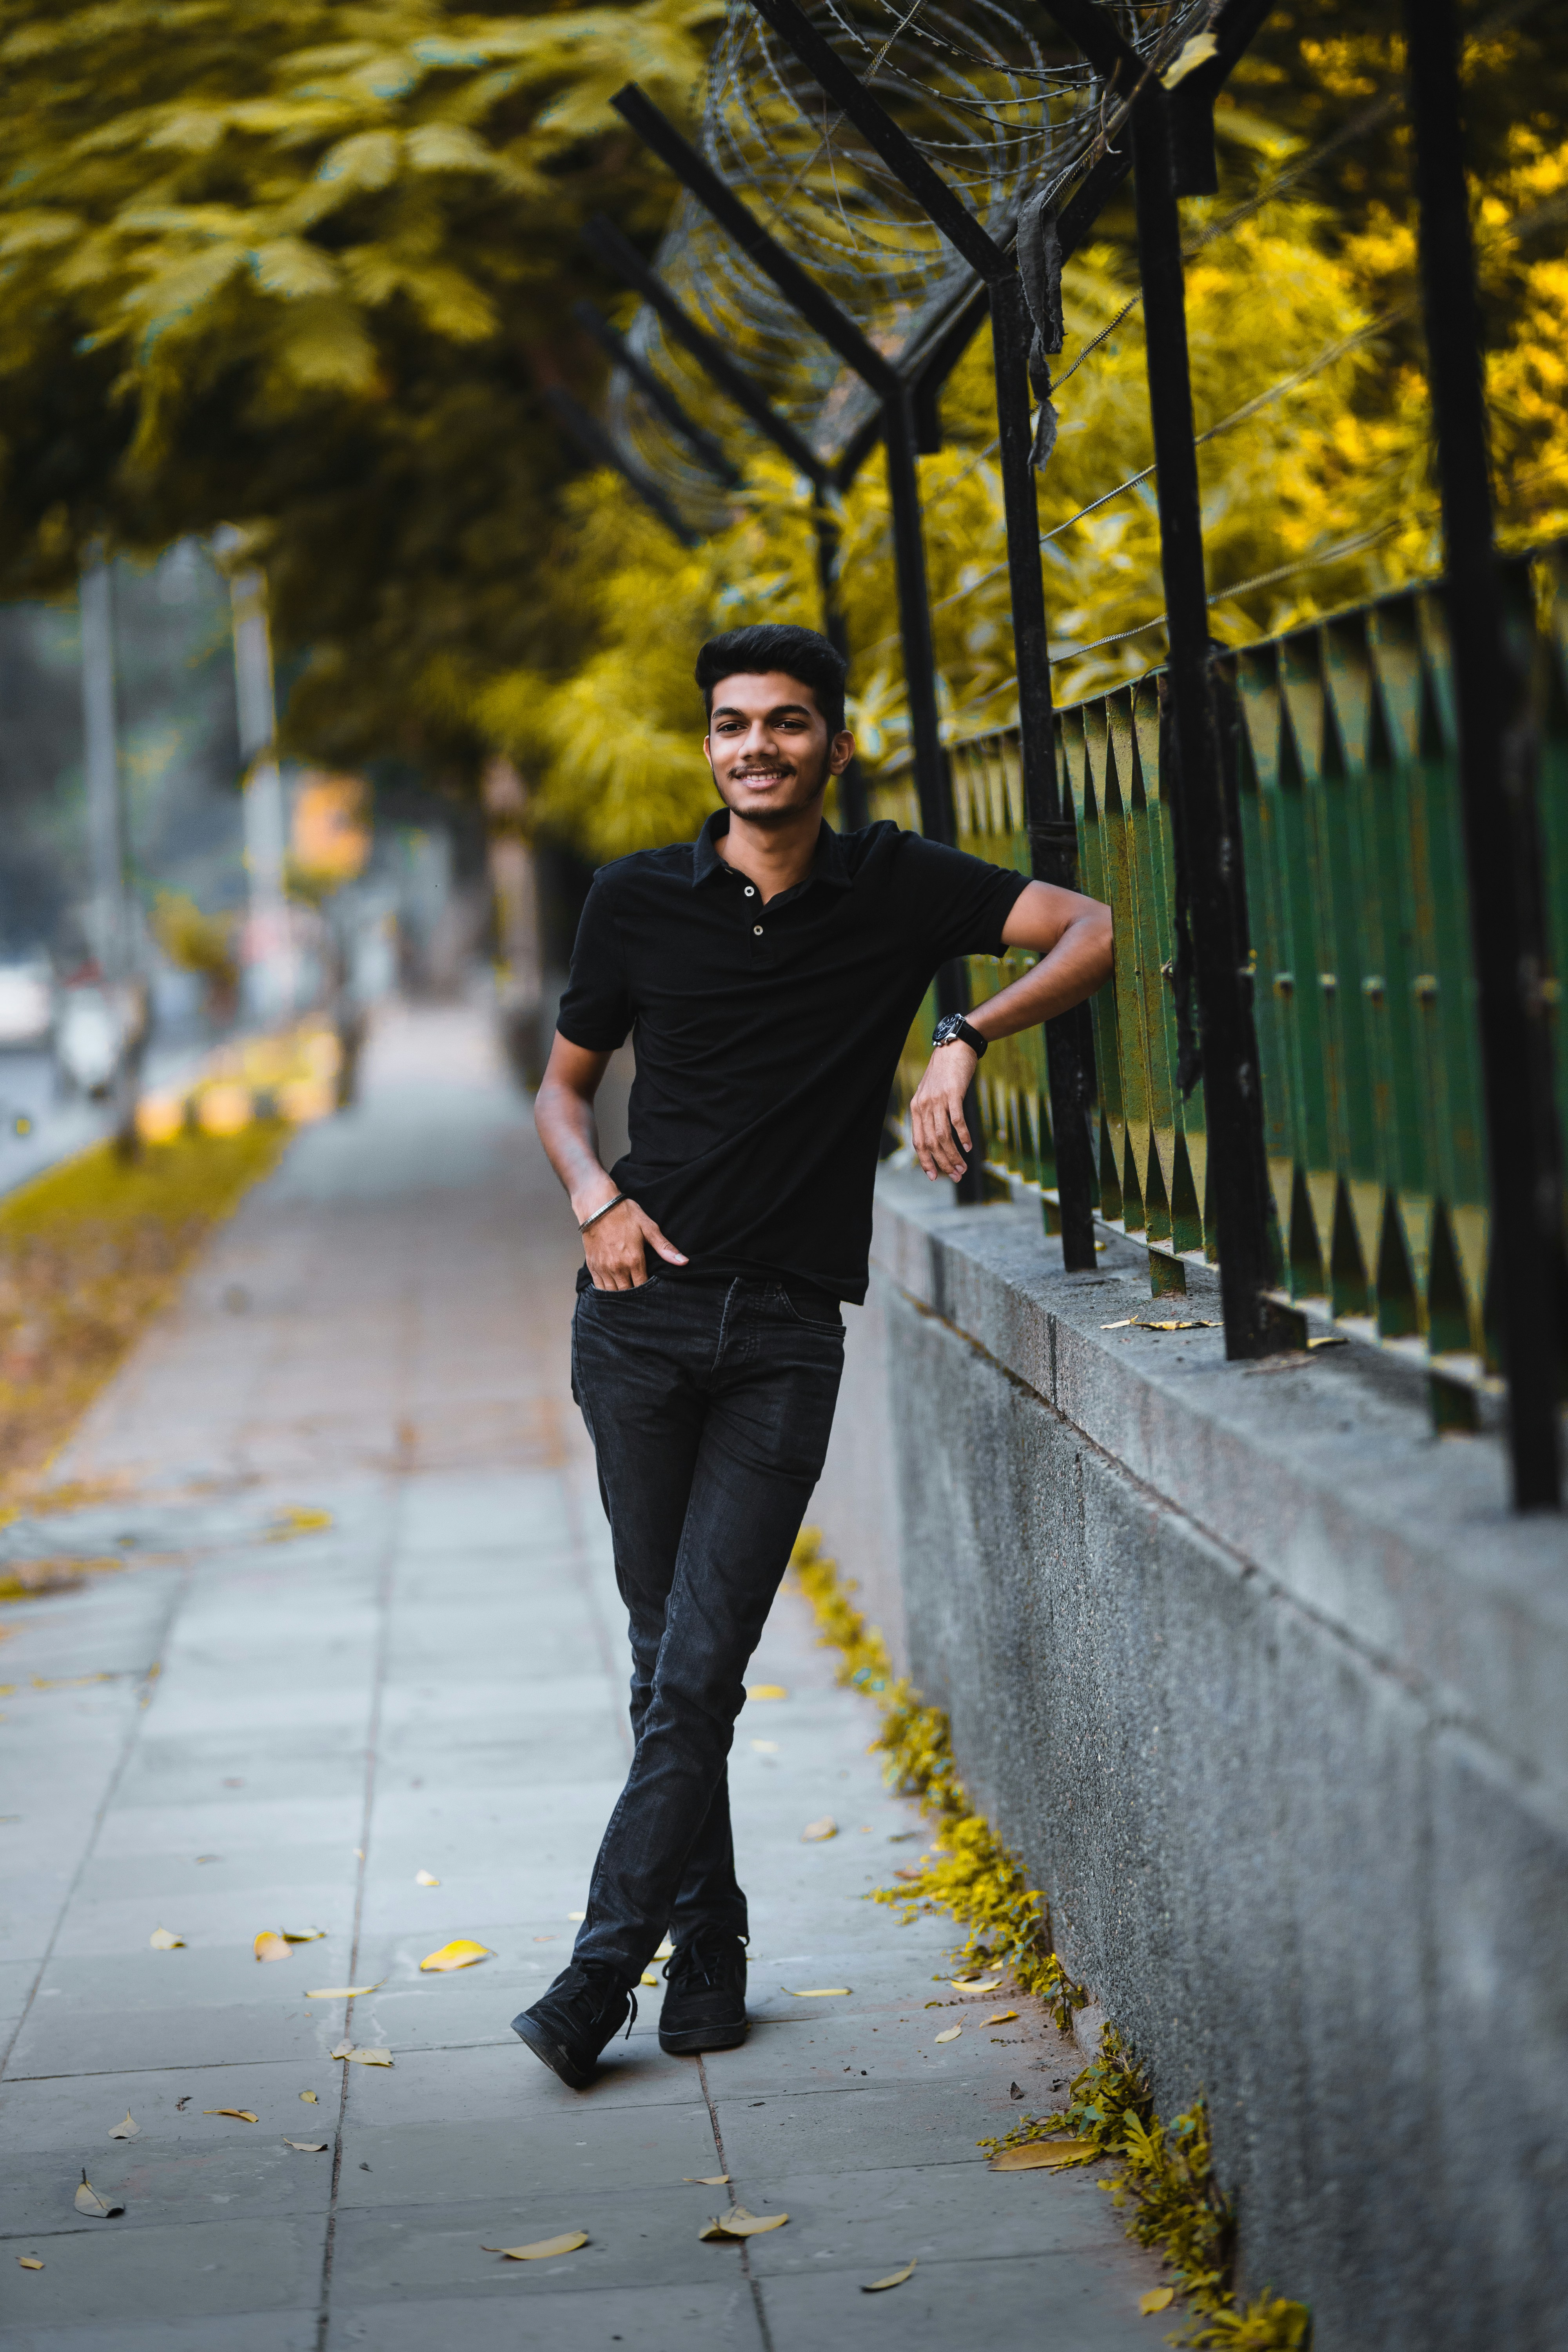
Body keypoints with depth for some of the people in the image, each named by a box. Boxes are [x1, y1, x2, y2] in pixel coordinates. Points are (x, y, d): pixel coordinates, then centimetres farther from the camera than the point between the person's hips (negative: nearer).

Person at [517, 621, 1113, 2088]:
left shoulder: (894, 889, 3)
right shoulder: (638, 901, 5)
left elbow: (1094, 934, -2)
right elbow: (563, 1086, 16)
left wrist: (966, 1043, -16)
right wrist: (596, 1197, -4)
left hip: (786, 1334, -1)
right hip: (641, 1318, 2)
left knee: (701, 1671, -7)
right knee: (665, 1663, 5)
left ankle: (600, 1973, -2)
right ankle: (708, 1952, 19)